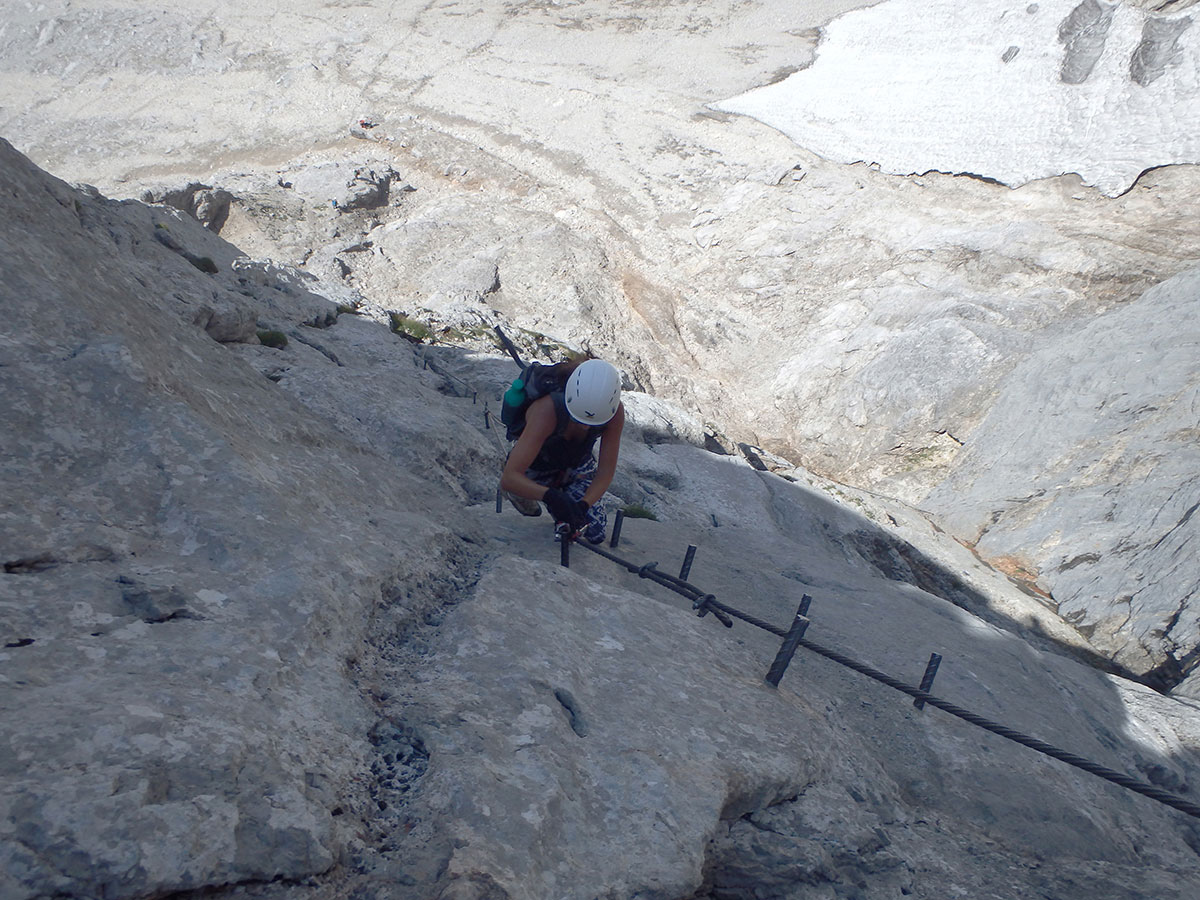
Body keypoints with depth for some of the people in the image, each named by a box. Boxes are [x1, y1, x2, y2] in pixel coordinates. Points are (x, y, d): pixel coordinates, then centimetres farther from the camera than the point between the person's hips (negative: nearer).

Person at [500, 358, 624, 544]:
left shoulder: (616, 412, -32)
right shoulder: (547, 410, -43)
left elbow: (606, 470, -25)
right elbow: (508, 479, -48)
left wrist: (583, 505, -42)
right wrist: (550, 495, -64)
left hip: (577, 466, 2)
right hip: (537, 466, -2)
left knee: (595, 535, -5)